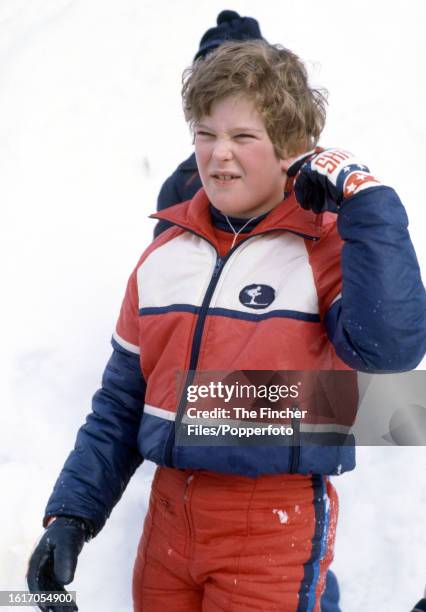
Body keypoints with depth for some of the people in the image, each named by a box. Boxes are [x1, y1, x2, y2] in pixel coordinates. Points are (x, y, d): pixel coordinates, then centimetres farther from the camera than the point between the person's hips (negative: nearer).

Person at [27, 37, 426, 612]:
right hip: (169, 516, 5)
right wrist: (71, 513, 5)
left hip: (275, 527, -5)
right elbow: (121, 403, 11)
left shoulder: (328, 250, -9)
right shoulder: (165, 256, 6)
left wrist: (366, 200, -26)